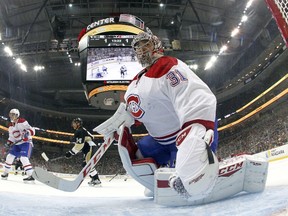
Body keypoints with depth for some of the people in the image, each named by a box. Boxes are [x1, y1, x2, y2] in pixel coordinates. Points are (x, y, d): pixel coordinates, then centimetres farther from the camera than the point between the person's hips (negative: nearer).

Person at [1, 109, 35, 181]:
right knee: (9, 156, 6)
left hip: (26, 143, -8)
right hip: (17, 144, 8)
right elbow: (11, 137, 19)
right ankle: (6, 173, 26)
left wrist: (27, 133, -40)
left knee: (23, 158, -23)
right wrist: (8, 143, 2)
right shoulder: (10, 126, 11)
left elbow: (32, 129, -20)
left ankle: (30, 176, -23)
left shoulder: (22, 122, -14)